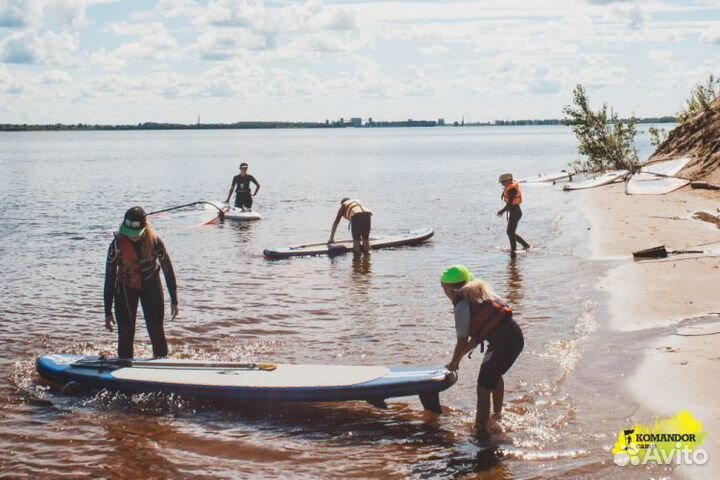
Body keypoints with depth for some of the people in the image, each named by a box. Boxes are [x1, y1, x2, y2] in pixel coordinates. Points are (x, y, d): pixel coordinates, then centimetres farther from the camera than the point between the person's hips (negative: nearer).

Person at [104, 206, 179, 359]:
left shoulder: (154, 241, -20)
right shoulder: (117, 244, -20)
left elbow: (168, 269, -7)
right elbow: (109, 277, -13)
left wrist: (174, 301, -2)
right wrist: (108, 312, -12)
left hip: (151, 286, 0)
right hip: (126, 288, 0)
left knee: (157, 331, 0)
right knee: (125, 333, -3)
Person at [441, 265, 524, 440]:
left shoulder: (462, 305, -6)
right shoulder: (478, 293, 21)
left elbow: (462, 341, -4)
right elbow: (477, 335, 23)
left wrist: (453, 363, 13)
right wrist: (459, 357, 27)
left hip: (503, 342, -10)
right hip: (516, 335, 10)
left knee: (483, 388, -3)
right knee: (495, 375, 33)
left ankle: (481, 432, -2)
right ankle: (497, 415, 50)